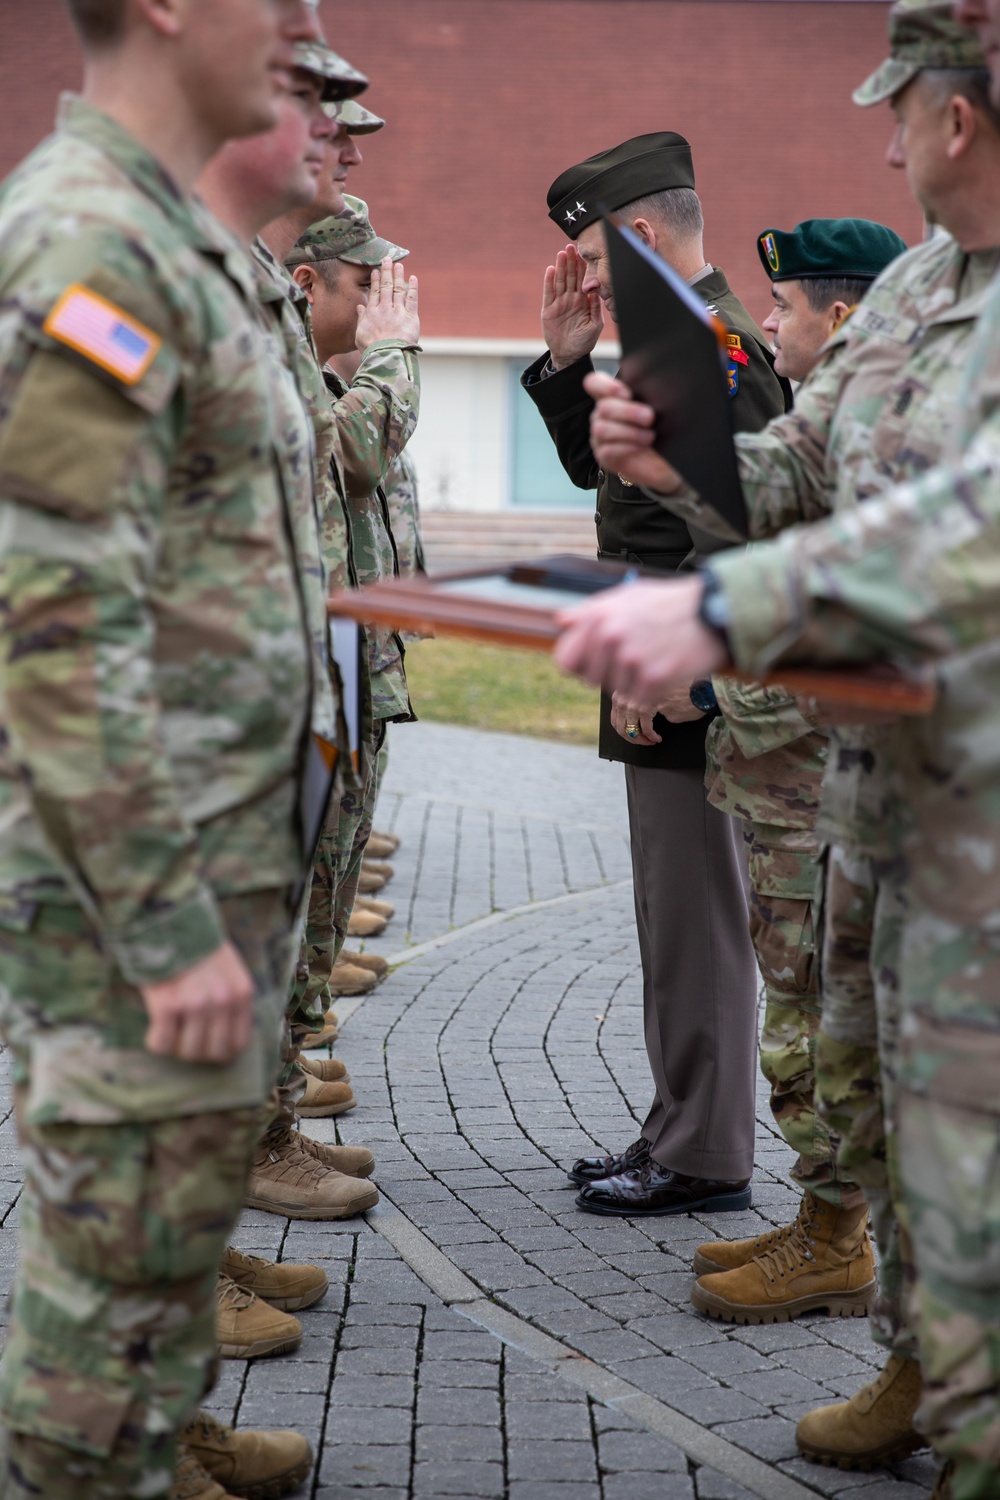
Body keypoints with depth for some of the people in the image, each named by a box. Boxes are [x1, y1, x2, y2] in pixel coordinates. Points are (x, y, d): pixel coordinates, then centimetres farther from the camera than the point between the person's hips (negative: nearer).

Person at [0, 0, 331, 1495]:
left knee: (169, 1241, 18)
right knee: (124, 1265, -1)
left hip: (204, 857, 10)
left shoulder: (168, 243, 14)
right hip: (133, 872, -10)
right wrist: (172, 926, -22)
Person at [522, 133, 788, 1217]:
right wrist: (568, 357, 12)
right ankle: (679, 1135, 24)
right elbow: (597, 467, 24)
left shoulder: (719, 344, -16)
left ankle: (705, 1162, 5)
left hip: (690, 689, -10)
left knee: (697, 920, -3)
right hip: (663, 680, 10)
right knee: (679, 918, 15)